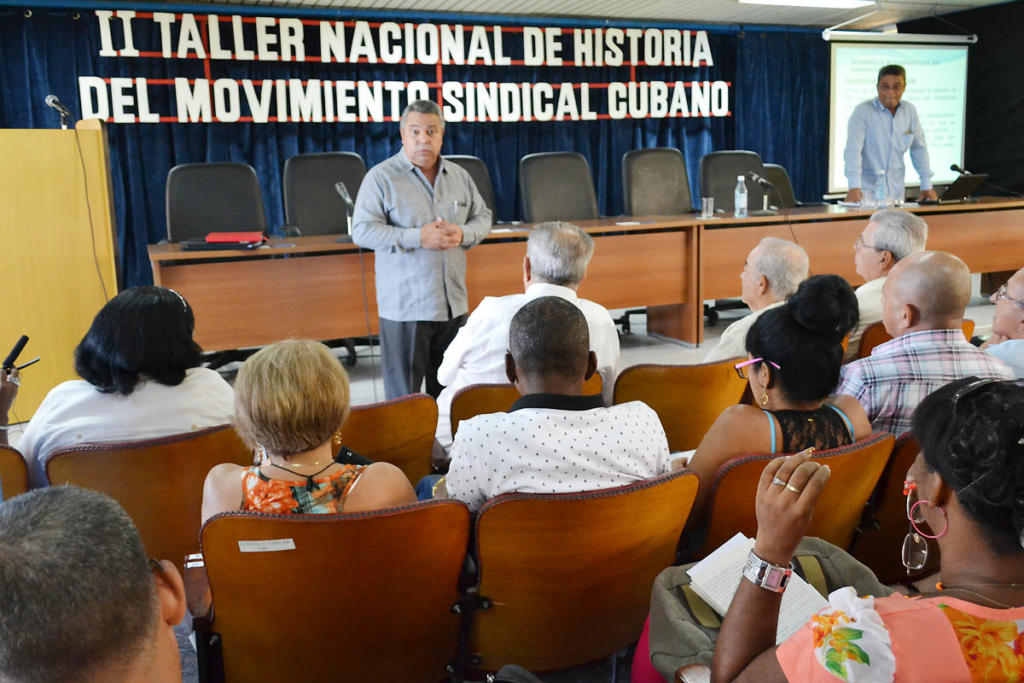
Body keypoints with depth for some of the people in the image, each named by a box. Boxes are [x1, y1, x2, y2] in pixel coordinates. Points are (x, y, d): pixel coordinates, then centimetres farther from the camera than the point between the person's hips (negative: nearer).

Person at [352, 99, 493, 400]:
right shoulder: (381, 177, -4)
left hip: (454, 304, 5)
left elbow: (483, 217, 17)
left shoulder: (459, 176, 11)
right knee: (403, 394, 0)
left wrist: (463, 234, -6)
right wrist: (417, 237, -20)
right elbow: (362, 231, -11)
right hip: (404, 305, -5)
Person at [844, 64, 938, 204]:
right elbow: (853, 149, -19)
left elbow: (919, 149, 16)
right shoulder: (862, 111, -8)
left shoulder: (909, 111, 8)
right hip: (867, 191, -5)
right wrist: (854, 187, -31)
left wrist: (926, 186, 12)